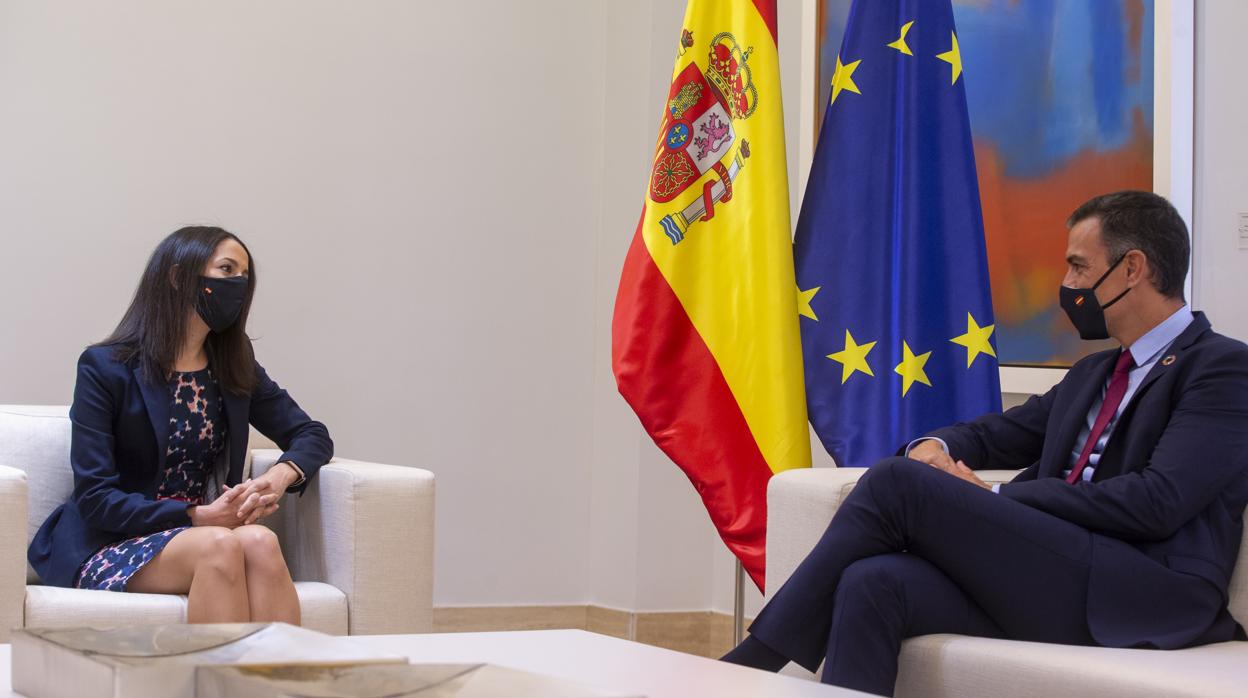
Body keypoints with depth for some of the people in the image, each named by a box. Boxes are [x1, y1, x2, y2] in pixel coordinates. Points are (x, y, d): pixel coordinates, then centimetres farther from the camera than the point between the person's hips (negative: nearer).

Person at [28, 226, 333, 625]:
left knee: (260, 542, -31)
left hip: (194, 534, 4)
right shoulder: (104, 368, -3)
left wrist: (281, 475, -9)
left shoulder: (236, 369, 13)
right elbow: (96, 499, -9)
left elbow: (313, 435, 15)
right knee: (220, 546, -35)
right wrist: (198, 516, -19)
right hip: (109, 548, -4)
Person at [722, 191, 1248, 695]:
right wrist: (934, 446, 4)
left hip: (1150, 598, -7)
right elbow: (992, 434, 30)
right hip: (1052, 580, 8)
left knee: (896, 482, -17)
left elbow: (1158, 502, -13)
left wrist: (995, 502, -9)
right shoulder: (1093, 374, 27)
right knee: (872, 583, -22)